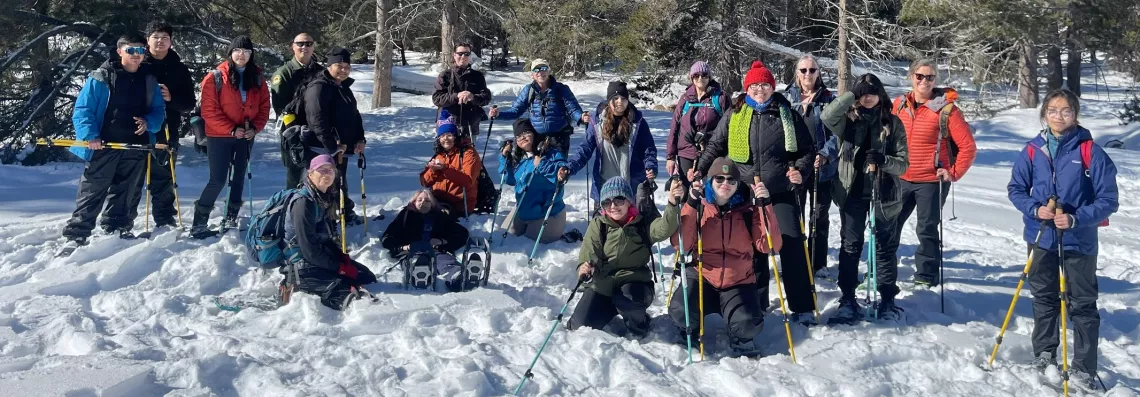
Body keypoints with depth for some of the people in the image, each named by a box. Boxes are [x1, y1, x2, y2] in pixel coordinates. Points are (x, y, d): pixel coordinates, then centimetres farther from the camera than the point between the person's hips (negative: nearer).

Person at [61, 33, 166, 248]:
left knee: (124, 191, 15)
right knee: (92, 191, -4)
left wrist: (148, 123, -9)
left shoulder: (149, 80, 8)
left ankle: (117, 227, 28)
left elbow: (159, 110, 12)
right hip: (104, 145, -4)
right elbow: (82, 109, -8)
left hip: (135, 146, 4)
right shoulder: (101, 78, -7)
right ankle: (76, 234, -2)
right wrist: (90, 135, -20)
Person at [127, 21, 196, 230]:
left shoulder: (179, 69, 10)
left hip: (167, 133, 2)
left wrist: (171, 98, -11)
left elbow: (189, 104, 8)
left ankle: (165, 222, 13)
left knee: (164, 181, 6)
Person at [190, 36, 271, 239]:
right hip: (220, 136, -5)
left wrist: (255, 128, -9)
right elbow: (209, 110, -13)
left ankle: (230, 219, 24)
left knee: (239, 177, 12)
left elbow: (264, 107, 7)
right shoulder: (216, 77, -11)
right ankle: (199, 223, 1)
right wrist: (231, 129, -17)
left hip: (246, 137, 5)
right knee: (218, 180, -8)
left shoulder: (257, 78, 3)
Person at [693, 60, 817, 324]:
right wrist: (700, 169, -2)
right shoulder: (734, 114, 4)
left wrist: (800, 171, -8)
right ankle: (756, 303, 22)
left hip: (781, 193, -1)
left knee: (792, 246, -5)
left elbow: (807, 149, 9)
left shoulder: (787, 114, 4)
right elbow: (716, 145, 11)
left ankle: (802, 308, 2)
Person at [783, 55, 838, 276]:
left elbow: (835, 132, -2)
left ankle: (818, 264, 17)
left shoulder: (828, 99, 3)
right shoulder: (787, 98, 4)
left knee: (820, 217, 8)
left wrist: (825, 154, -17)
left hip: (822, 168, 0)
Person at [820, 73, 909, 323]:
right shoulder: (848, 120, 2)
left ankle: (888, 301, 15)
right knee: (850, 245, 3)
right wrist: (852, 95, -21)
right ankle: (848, 300, 9)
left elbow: (903, 164, -1)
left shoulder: (892, 123, 1)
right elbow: (827, 117, -21)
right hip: (852, 190, 0)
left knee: (883, 246, 6)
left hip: (883, 193, 0)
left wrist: (883, 160, -21)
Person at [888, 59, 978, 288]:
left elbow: (968, 147, -7)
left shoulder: (946, 109, -9)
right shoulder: (899, 104, 4)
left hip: (932, 181, -4)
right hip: (900, 179, 4)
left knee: (927, 230, 3)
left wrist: (954, 173, -11)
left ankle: (927, 276, 17)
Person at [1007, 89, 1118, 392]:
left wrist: (1076, 219, -23)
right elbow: (1016, 189, 5)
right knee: (1044, 299, 17)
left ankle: (1084, 369, 12)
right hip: (1041, 238, 3)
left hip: (1079, 240, -3)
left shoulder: (1091, 153, -13)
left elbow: (1108, 199, -10)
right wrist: (1034, 209, -13)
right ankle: (1044, 357, 32)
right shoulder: (1033, 151, -3)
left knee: (1082, 304, 4)